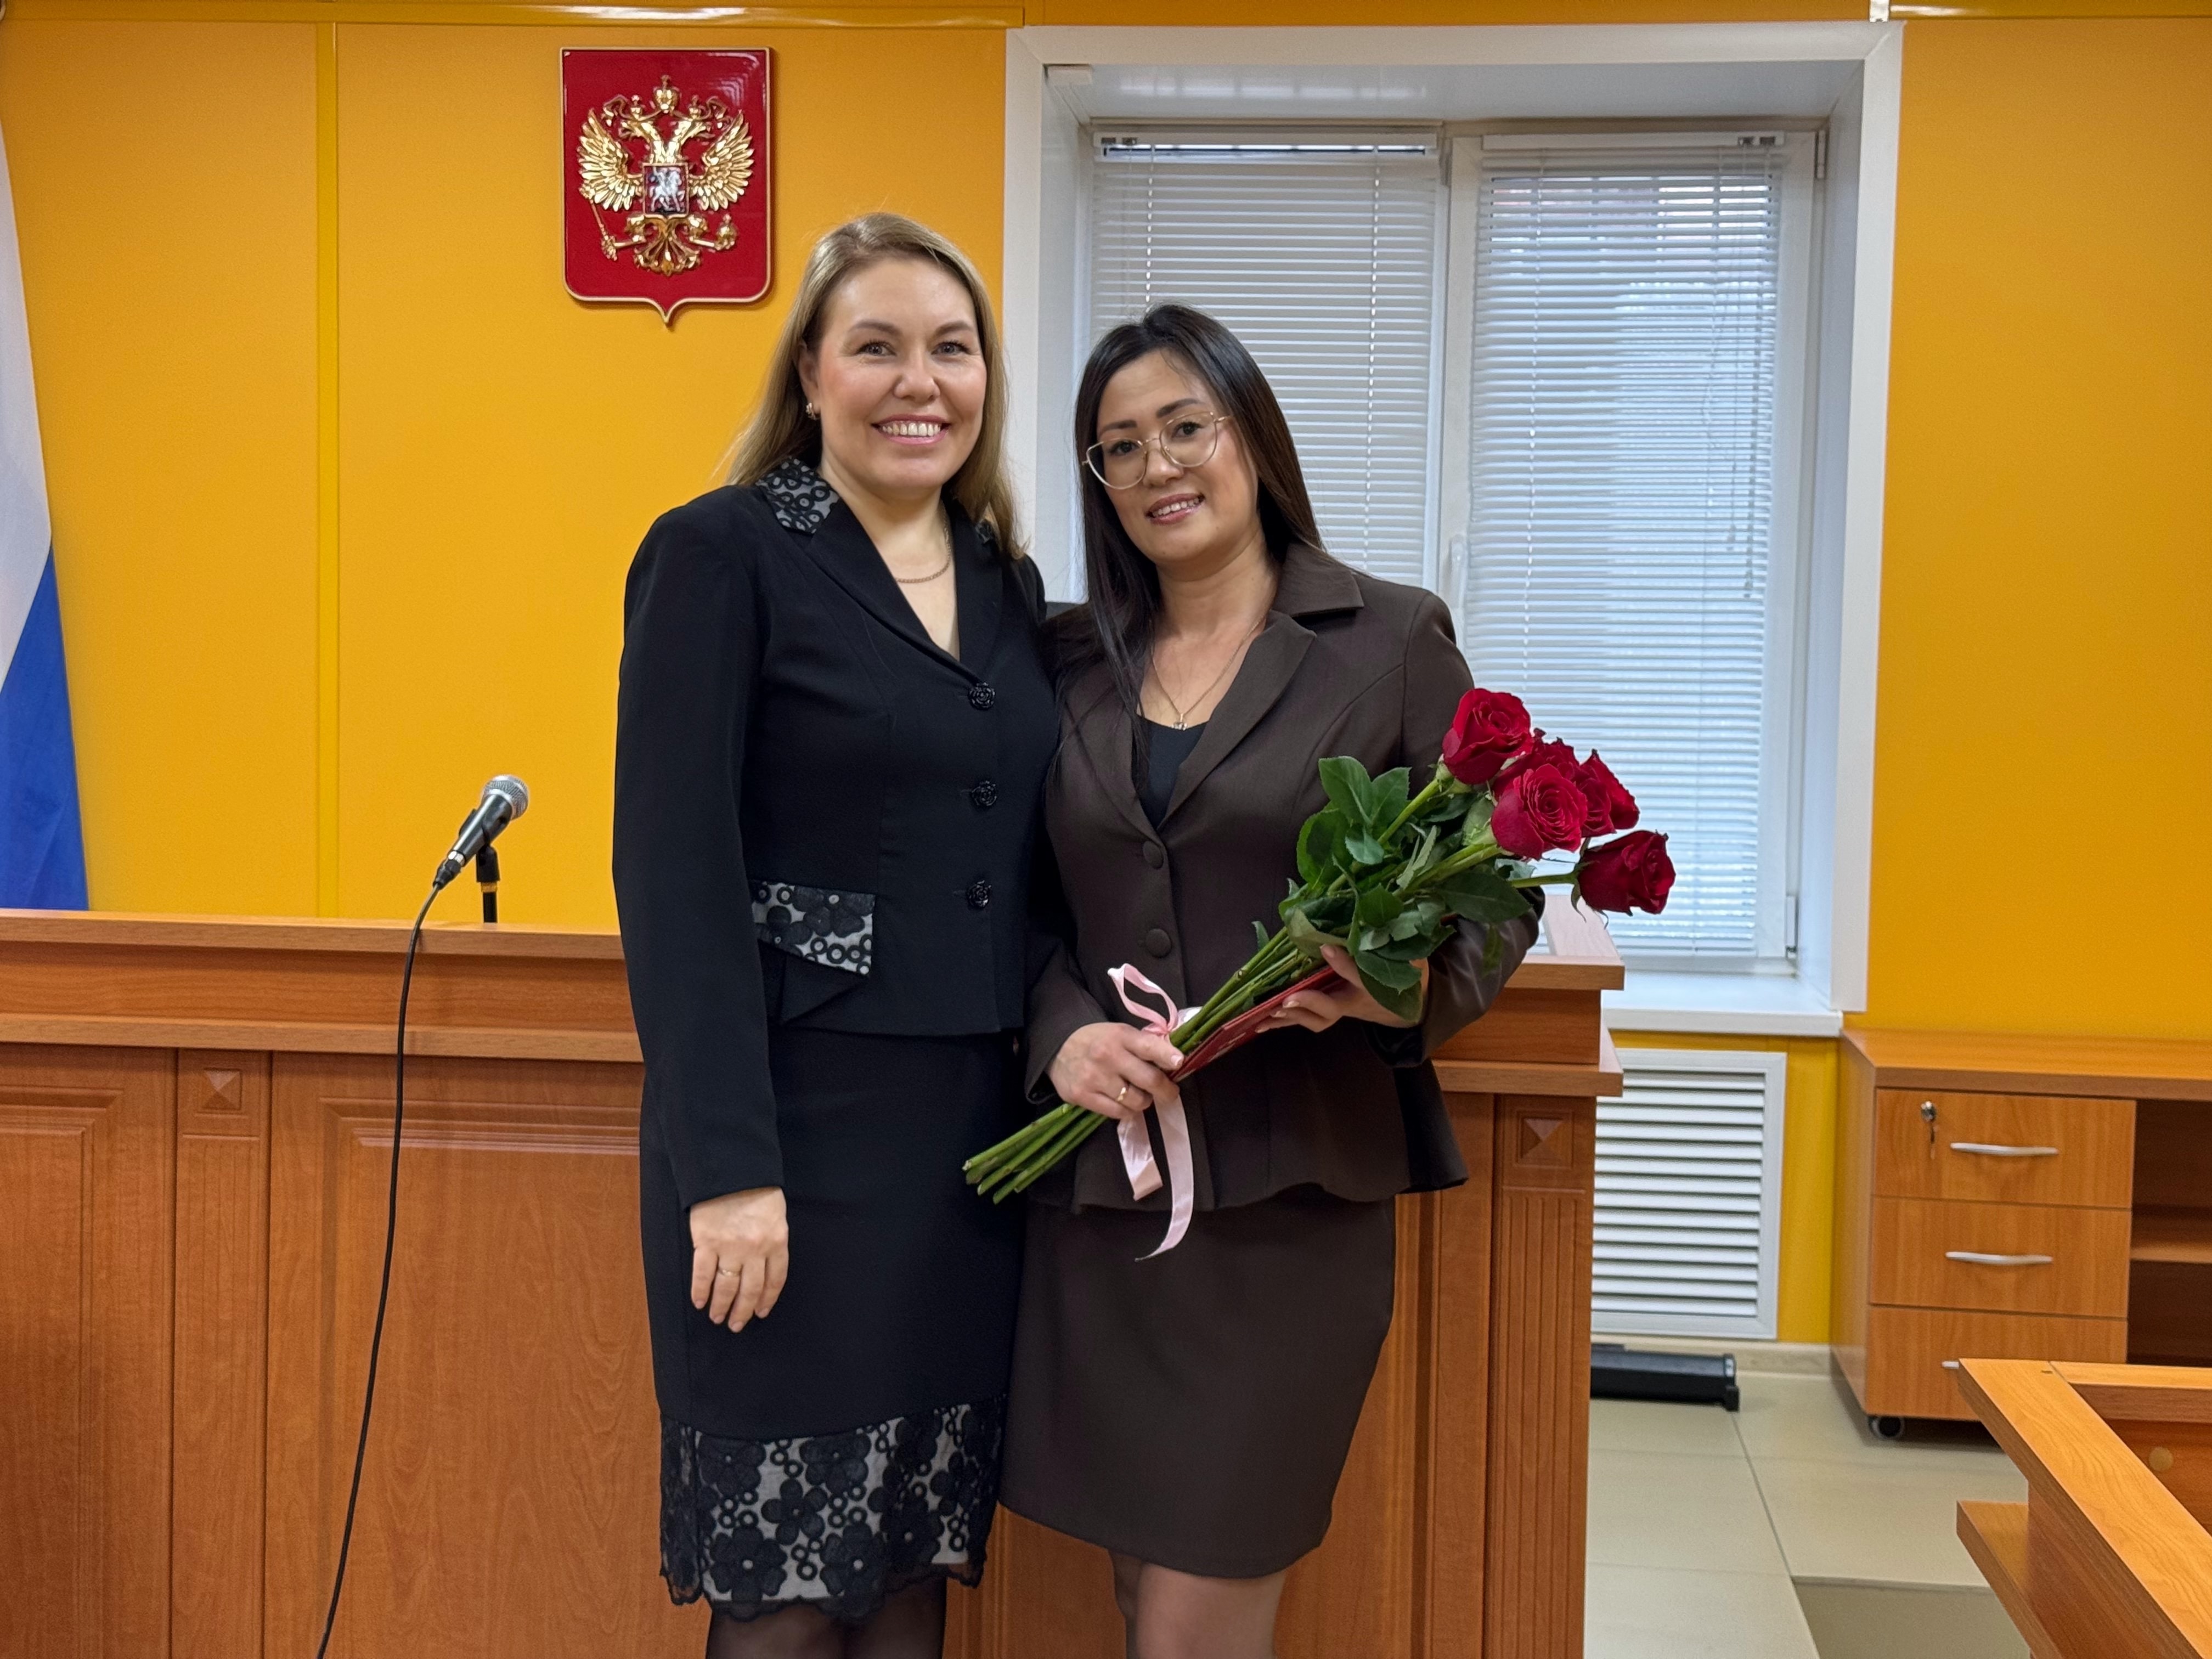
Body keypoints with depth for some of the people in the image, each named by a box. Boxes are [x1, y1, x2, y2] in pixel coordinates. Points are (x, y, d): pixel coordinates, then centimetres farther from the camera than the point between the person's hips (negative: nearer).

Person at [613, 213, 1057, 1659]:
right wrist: (728, 1167, -17)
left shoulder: (1009, 585, 12)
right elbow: (673, 872, -12)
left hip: (979, 1130, 6)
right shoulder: (721, 554, -6)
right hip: (800, 1122, -5)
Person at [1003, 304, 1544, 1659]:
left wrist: (1414, 994, -19)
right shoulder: (1077, 667, 10)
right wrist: (1063, 1039, -9)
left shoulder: (1392, 640, 0)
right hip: (1100, 1185, 4)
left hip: (1290, 1184, -4)